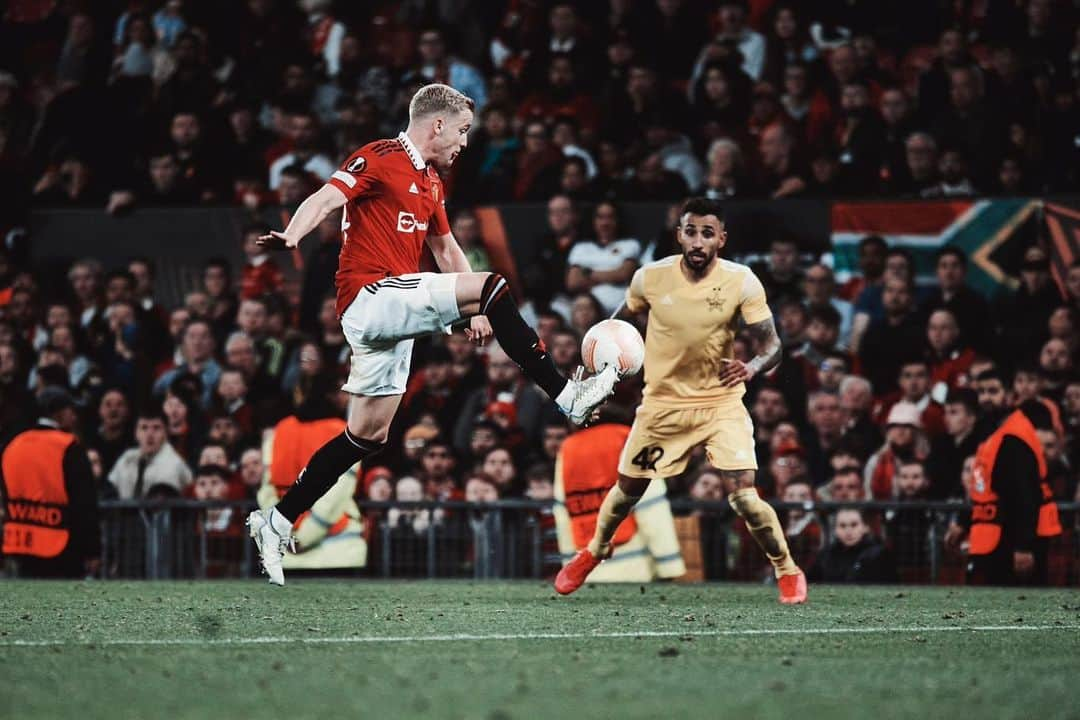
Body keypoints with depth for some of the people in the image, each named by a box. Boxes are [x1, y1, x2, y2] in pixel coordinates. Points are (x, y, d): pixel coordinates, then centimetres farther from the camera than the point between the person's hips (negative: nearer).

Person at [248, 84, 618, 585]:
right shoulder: (379, 159, -5)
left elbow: (446, 248, 32)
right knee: (492, 286, -20)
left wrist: (474, 312, 28)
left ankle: (276, 523, 14)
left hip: (392, 316, 10)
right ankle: (567, 396, -21)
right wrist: (290, 237, -37)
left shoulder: (431, 182, 22)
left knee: (368, 435, 9)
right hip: (370, 295, -10)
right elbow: (325, 199, -18)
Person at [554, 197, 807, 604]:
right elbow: (621, 324, 11)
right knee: (627, 490, 12)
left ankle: (787, 572, 5)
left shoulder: (742, 283, -15)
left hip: (722, 403, -2)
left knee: (744, 497, -16)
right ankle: (593, 552, 42)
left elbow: (771, 345, -16)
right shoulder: (650, 278, -11)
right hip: (663, 403, 2)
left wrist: (751, 368, -35)